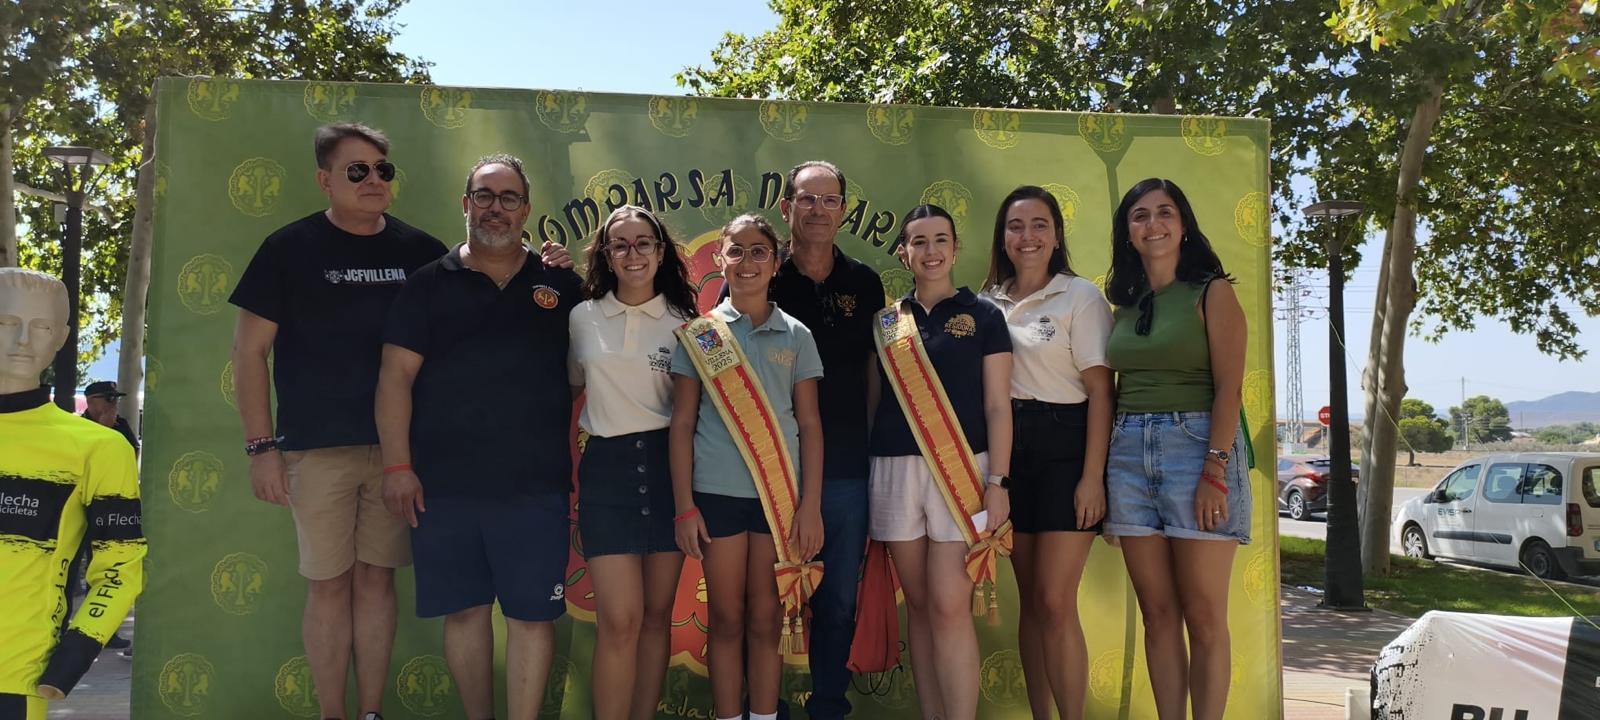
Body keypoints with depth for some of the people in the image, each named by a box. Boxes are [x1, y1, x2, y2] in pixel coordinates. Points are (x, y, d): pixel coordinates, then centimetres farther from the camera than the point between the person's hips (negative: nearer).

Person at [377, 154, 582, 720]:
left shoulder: (561, 284, 8)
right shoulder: (430, 284, 6)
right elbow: (396, 376, 1)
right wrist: (398, 466, -6)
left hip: (535, 485, 0)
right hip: (444, 484, 1)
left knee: (532, 615, 2)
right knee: (464, 610, 11)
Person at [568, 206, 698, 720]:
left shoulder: (682, 321, 5)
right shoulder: (582, 318, 5)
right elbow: (568, 389, 17)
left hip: (669, 465, 1)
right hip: (608, 467, -1)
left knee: (657, 614, 7)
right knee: (619, 620, -9)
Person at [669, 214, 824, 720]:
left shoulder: (796, 336, 6)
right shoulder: (698, 335, 4)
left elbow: (810, 424, 5)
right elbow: (682, 423, 3)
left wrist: (810, 506, -2)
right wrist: (684, 506, -3)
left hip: (781, 493, 1)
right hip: (717, 492, 0)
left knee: (766, 621, 6)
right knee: (727, 621, 6)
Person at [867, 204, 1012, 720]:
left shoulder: (982, 315, 2)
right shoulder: (886, 322, 11)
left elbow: (997, 406, -1)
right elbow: (876, 401, 13)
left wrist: (997, 482, -9)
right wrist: (866, 472, 8)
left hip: (961, 469, -3)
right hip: (895, 471, 4)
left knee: (949, 606, -10)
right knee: (919, 606, 8)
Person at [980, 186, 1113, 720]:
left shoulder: (1080, 296, -3)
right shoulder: (989, 303, 10)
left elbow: (1101, 390, -7)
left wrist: (1092, 476, -14)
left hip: (1064, 449, -4)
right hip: (1009, 452, 5)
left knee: (1054, 602, -8)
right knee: (1030, 600, 10)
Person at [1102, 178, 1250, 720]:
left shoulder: (1212, 292, 0)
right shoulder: (1125, 303, 14)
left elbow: (1229, 387, -8)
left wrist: (1215, 471, -17)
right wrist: (1103, 473, 9)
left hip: (1195, 444, -5)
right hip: (1129, 452, 5)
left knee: (1204, 616, -1)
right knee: (1157, 613, 8)